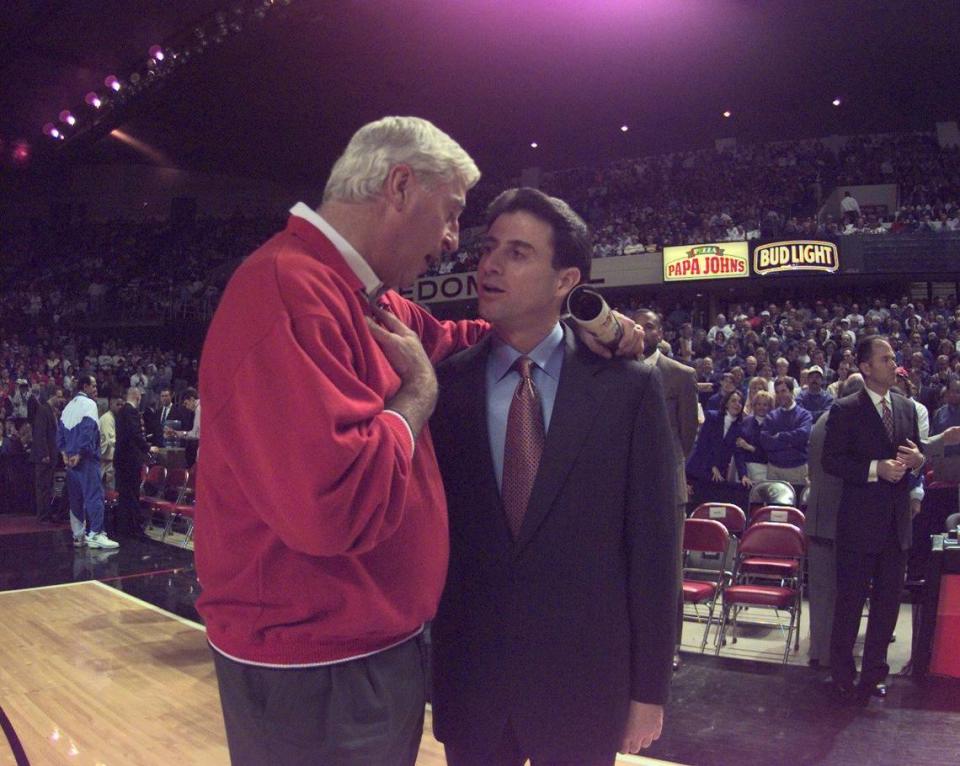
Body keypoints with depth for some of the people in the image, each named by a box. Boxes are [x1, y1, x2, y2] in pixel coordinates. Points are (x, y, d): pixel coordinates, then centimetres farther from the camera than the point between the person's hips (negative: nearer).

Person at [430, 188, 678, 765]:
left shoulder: (629, 388, -7)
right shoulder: (441, 386, -3)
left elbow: (653, 543, -5)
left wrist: (649, 690, -3)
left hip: (584, 686, -1)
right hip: (466, 680, 2)